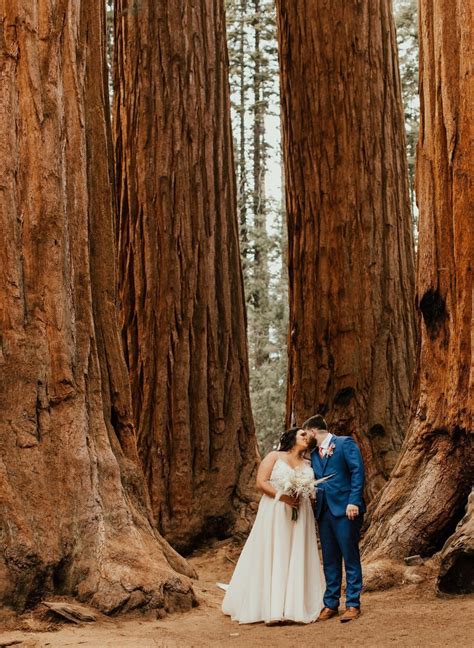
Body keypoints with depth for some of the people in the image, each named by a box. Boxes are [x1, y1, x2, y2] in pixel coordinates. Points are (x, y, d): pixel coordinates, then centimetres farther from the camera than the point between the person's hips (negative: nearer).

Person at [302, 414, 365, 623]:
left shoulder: (345, 443, -2)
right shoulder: (314, 454, 18)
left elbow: (358, 471, -9)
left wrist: (353, 502, -17)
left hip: (345, 509, -7)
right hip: (324, 510, 7)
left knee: (350, 557, -1)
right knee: (329, 559, 9)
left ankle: (353, 604, 4)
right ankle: (330, 604, 15)